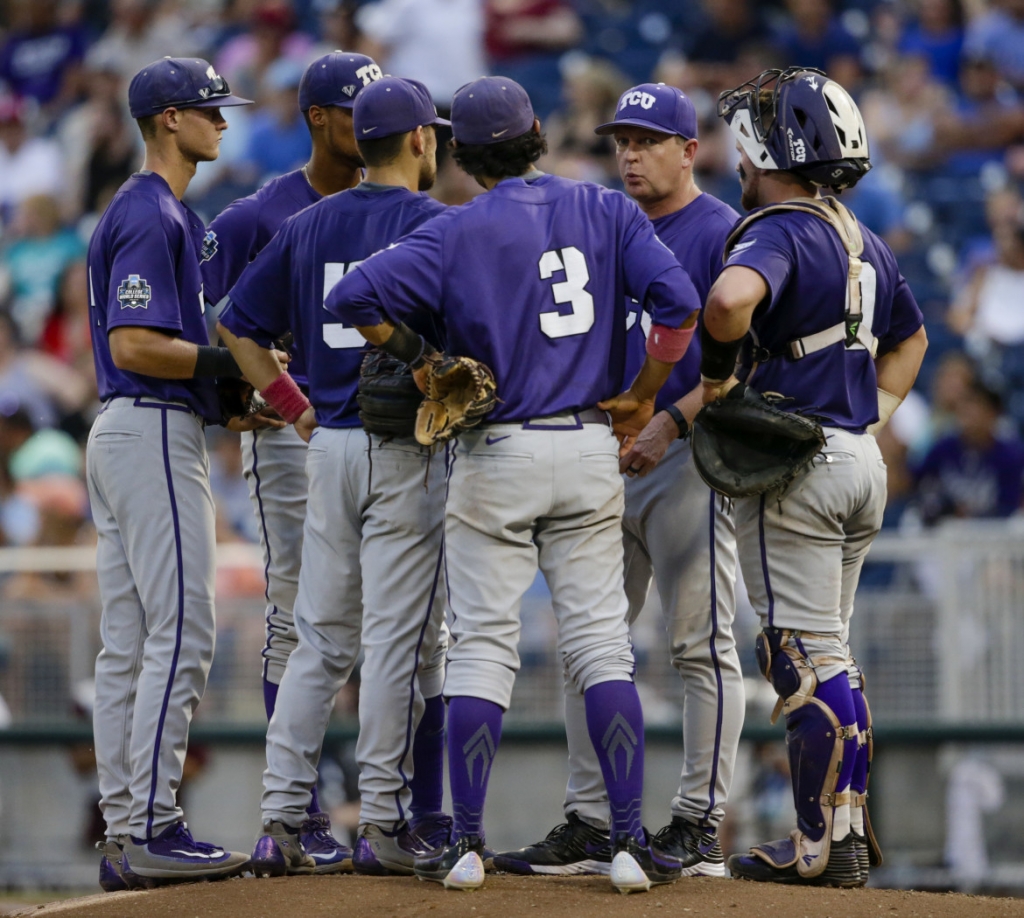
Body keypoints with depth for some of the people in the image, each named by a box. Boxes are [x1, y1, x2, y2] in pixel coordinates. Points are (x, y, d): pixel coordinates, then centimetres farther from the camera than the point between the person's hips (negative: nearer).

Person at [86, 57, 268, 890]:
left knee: (128, 642, 8)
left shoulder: (152, 212, 19)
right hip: (157, 437, -11)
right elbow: (132, 345, -21)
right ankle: (150, 829, -12)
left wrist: (230, 395, 13)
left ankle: (125, 835, 8)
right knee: (182, 632, -11)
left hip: (127, 433, 11)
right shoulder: (152, 217, -13)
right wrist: (229, 364, -14)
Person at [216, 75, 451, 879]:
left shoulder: (308, 225, 11)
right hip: (407, 450, -6)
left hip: (329, 447, 6)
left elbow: (239, 325, 11)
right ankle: (385, 826, -1)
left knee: (322, 640, 9)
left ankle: (282, 819, 4)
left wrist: (294, 407, 15)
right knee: (399, 637, -2)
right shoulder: (434, 223, -7)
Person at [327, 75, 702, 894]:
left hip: (495, 457, -2)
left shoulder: (458, 232, -5)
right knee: (601, 643, 5)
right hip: (590, 452, 2)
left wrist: (414, 359, -1)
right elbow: (679, 305, -9)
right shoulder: (605, 212, 2)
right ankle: (631, 841, -2)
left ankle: (467, 844, 0)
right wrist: (643, 396, 3)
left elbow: (352, 297, -15)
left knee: (482, 645, 3)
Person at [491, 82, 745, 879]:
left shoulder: (721, 233, -7)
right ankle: (590, 824, 9)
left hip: (689, 456, -8)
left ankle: (701, 824, -1)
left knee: (700, 643, -4)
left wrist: (670, 425, -21)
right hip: (608, 452, 8)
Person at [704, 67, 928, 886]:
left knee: (804, 654, -4)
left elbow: (730, 297, -36)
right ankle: (848, 830, 18)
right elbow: (911, 338, 29)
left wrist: (719, 368, -19)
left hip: (797, 463, -9)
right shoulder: (863, 242, 14)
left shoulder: (778, 233, -14)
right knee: (829, 652, 16)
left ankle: (824, 844, -2)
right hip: (863, 463, 9)